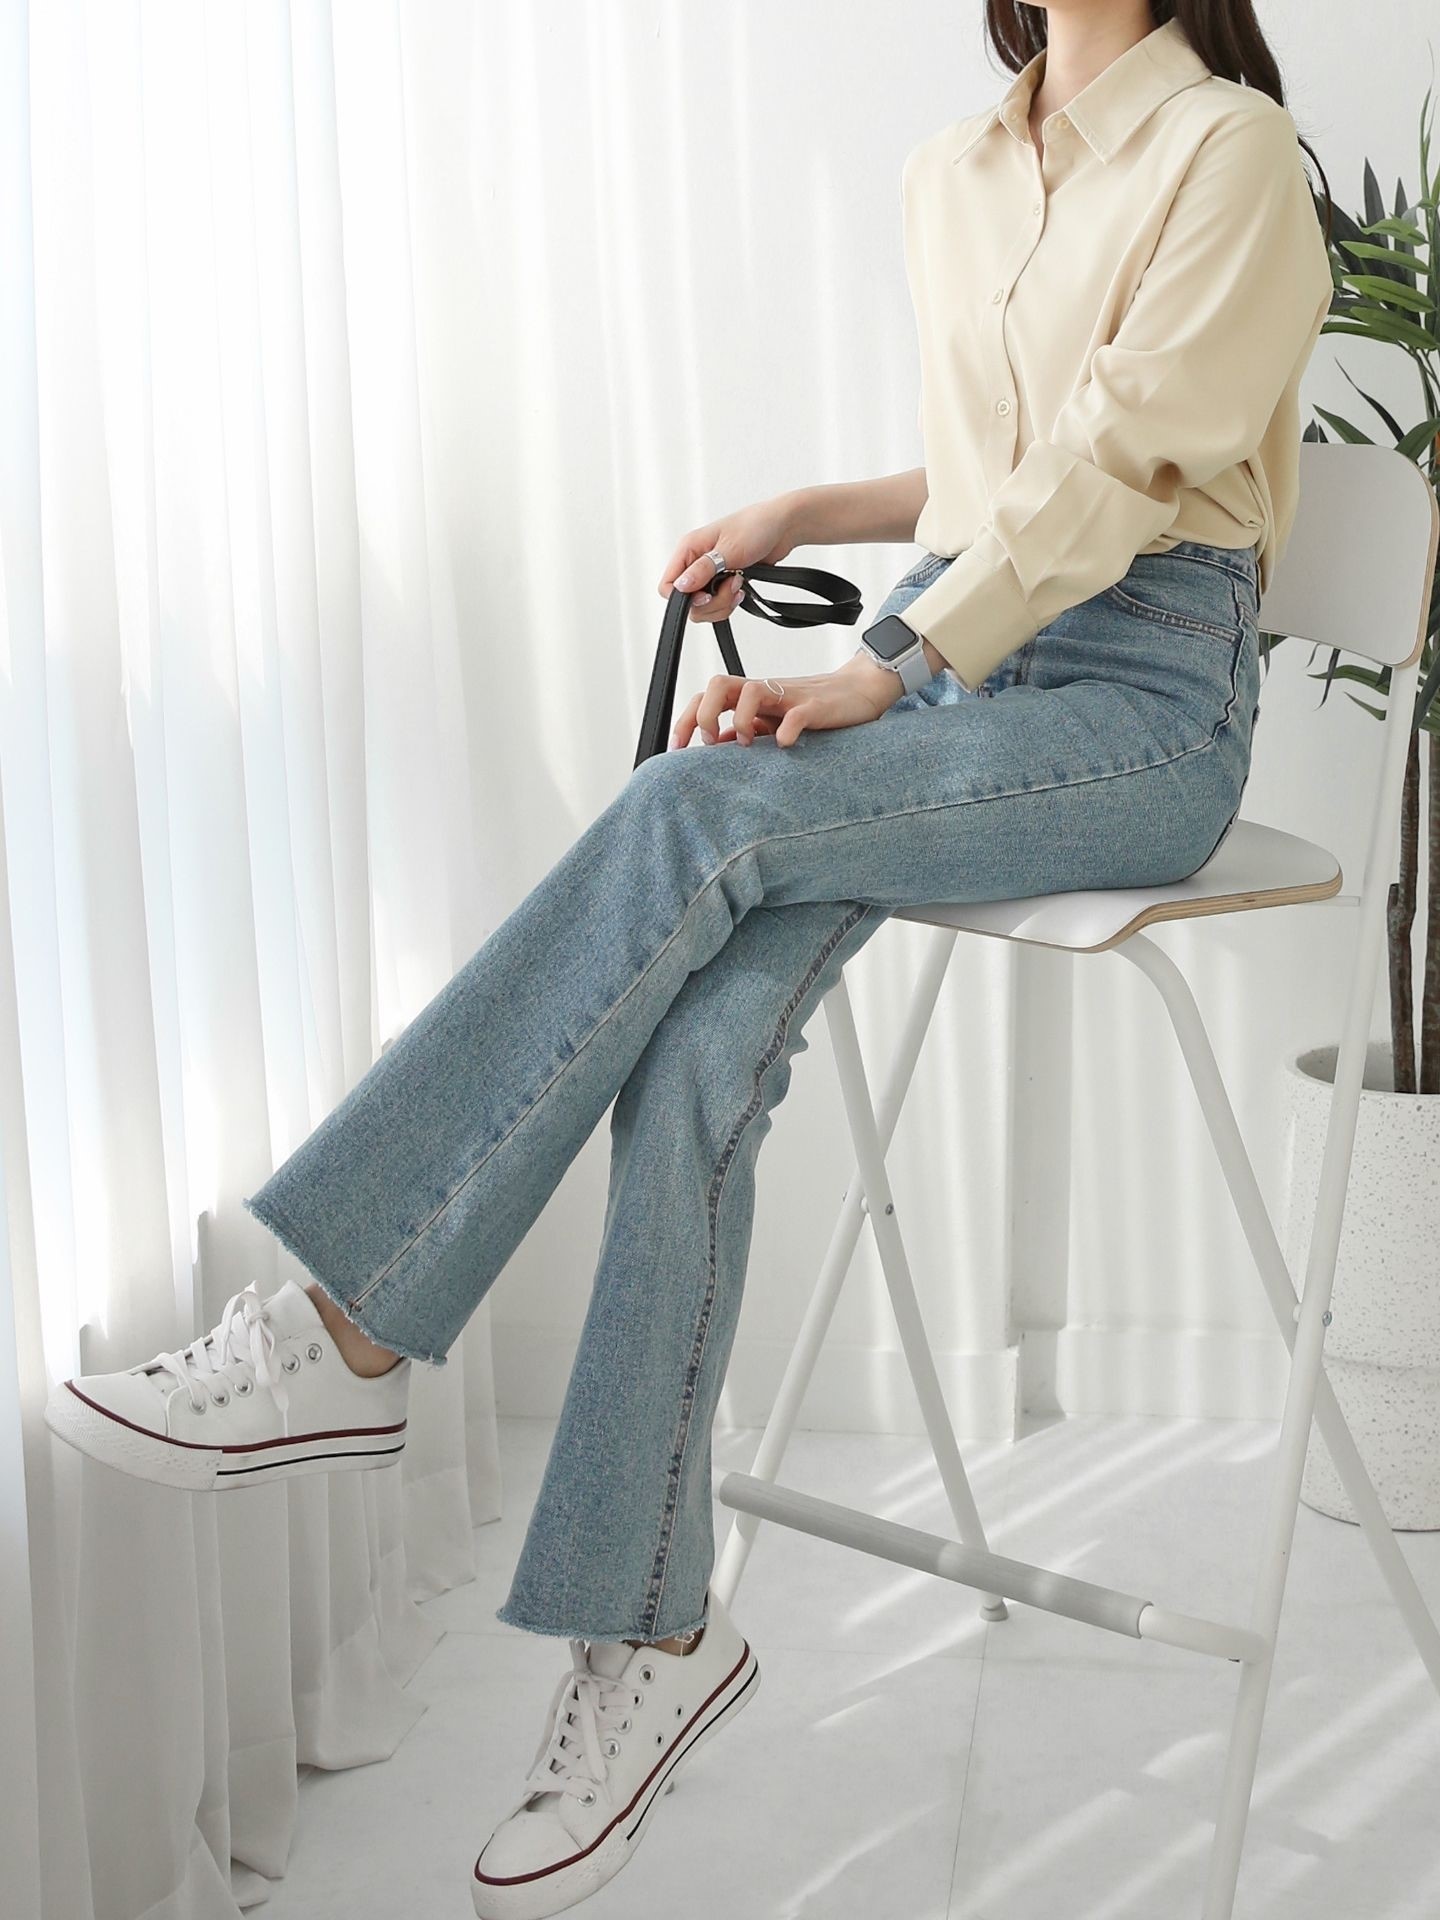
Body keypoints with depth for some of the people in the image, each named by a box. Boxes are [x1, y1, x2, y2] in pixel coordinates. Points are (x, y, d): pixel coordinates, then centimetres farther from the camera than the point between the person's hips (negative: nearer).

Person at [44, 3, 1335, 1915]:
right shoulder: (950, 174, 18)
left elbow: (1113, 464, -13)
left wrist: (885, 674, -20)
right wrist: (810, 514, 11)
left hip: (1144, 695, -5)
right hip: (946, 644, 6)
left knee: (696, 809, -32)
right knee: (701, 1050, -22)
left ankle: (347, 1339, -28)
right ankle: (655, 1632, -19)